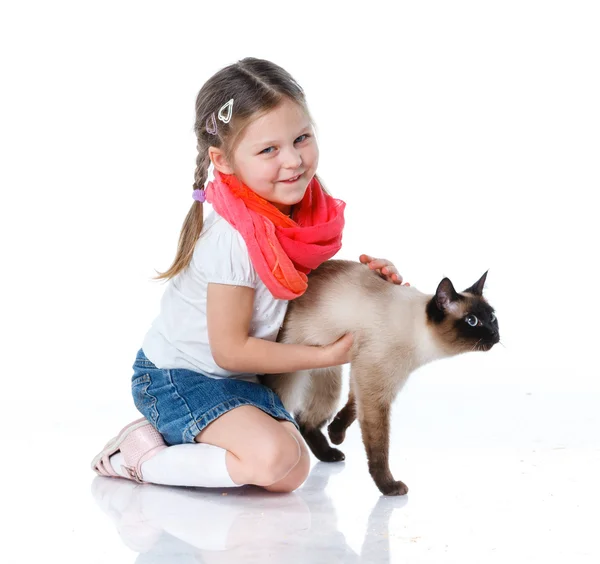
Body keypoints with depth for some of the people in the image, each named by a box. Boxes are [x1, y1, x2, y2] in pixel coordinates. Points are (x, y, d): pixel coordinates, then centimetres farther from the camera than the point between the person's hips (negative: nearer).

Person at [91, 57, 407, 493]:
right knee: (272, 456, -25)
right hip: (177, 378, -8)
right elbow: (230, 349, -21)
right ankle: (141, 455, -7)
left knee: (292, 473, -1)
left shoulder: (302, 208, -5)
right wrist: (325, 356, -16)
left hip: (234, 378, 8)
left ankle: (172, 433, 13)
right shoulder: (235, 239, -29)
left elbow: (299, 285, 15)